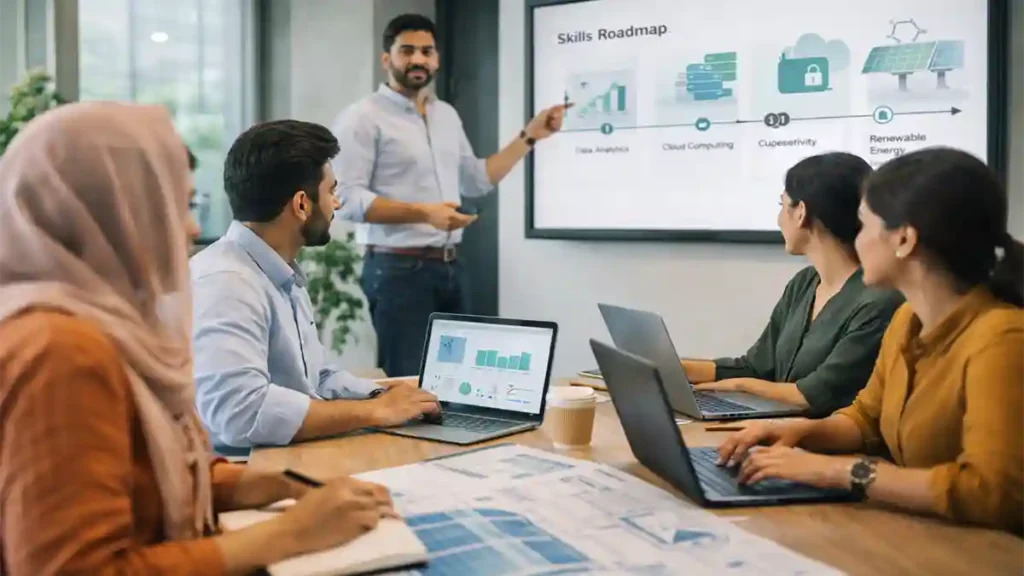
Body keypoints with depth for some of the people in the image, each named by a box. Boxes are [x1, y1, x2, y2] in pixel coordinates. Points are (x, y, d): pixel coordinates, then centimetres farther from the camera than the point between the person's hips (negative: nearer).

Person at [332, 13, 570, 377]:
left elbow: (476, 181, 24)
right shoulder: (363, 118, -7)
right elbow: (347, 198, -16)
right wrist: (423, 213, -24)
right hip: (398, 269, -7)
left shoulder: (447, 115, 16)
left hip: (451, 267, 7)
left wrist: (530, 135, 20)